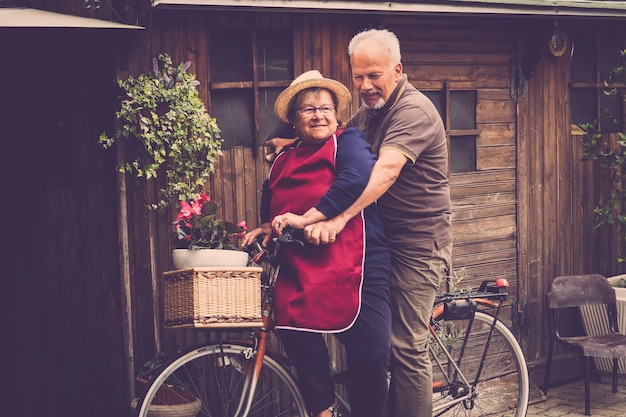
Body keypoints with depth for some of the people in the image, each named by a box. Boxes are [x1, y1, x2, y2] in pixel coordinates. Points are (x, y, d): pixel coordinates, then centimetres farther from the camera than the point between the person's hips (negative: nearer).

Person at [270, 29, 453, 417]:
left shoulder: (413, 110, -19)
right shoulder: (368, 111, 12)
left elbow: (385, 170, -33)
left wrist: (337, 218, -44)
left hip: (418, 243, -9)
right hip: (383, 239, 9)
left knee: (406, 345, -7)